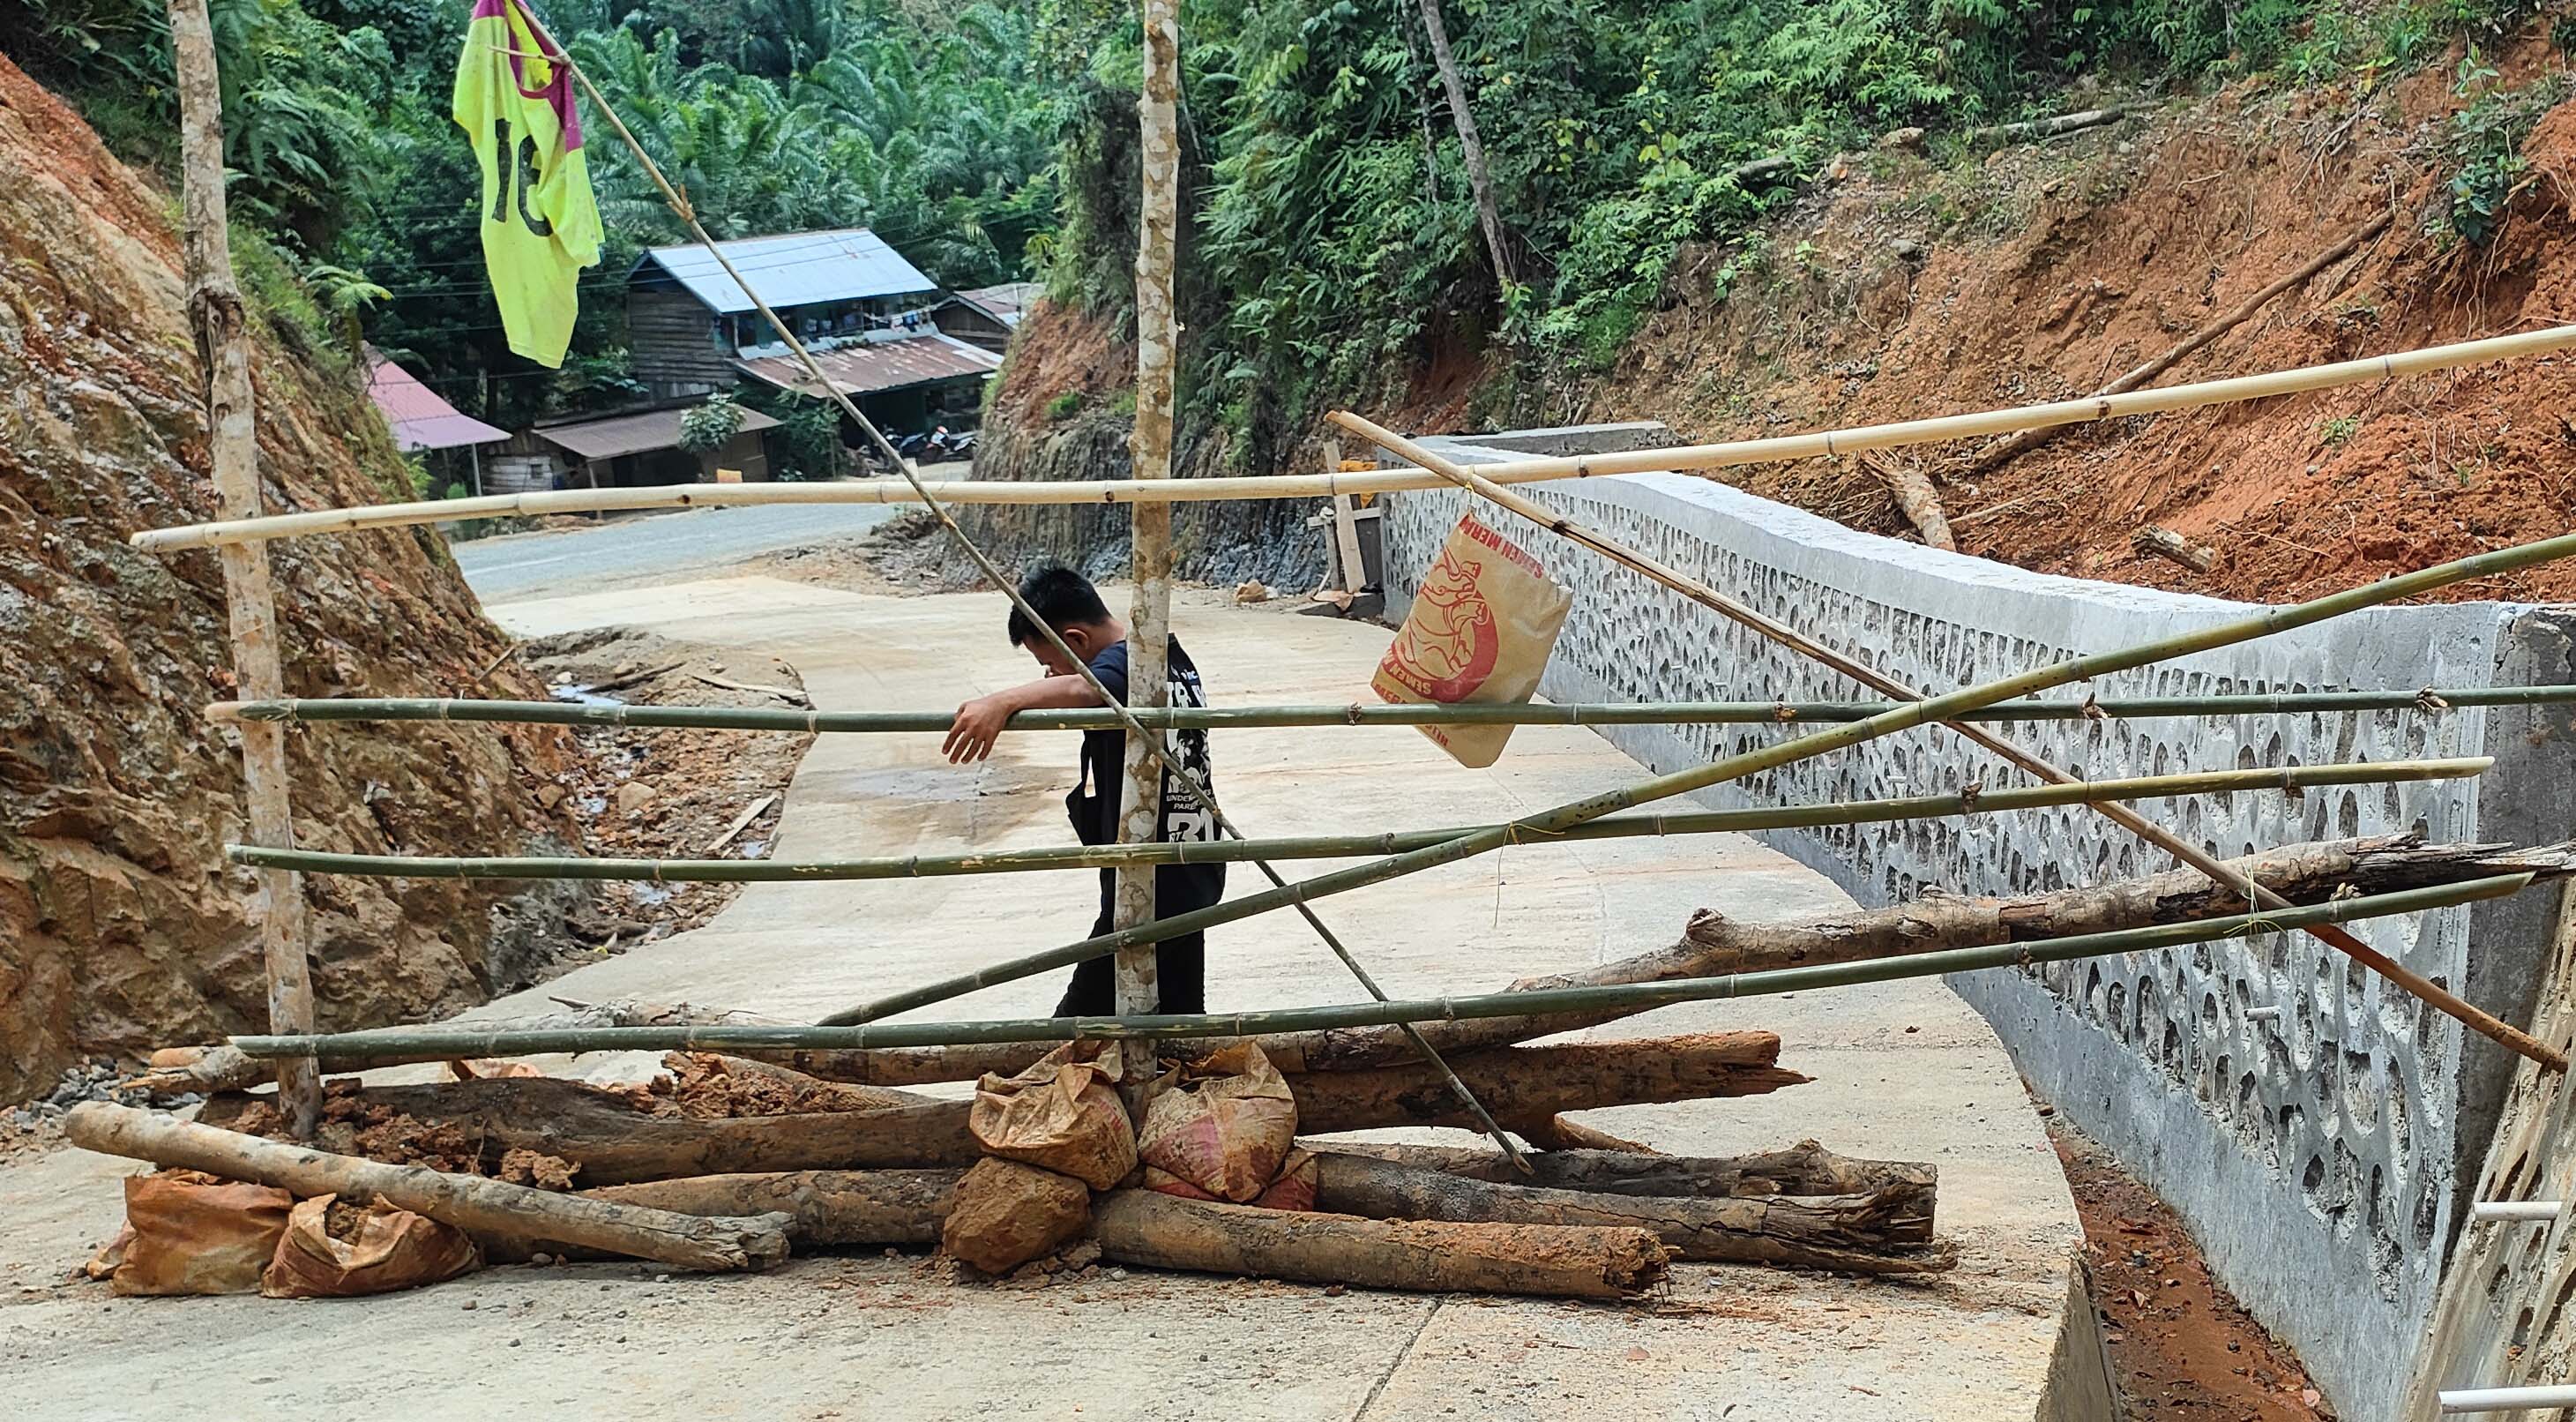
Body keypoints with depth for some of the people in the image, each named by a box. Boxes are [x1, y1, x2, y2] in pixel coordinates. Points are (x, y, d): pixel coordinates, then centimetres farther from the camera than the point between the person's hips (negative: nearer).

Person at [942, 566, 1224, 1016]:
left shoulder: (1127, 663, -20)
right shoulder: (1174, 658, 10)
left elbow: (1083, 688, -42)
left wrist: (1003, 702, -57)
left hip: (1144, 891, -10)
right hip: (1194, 879, 10)